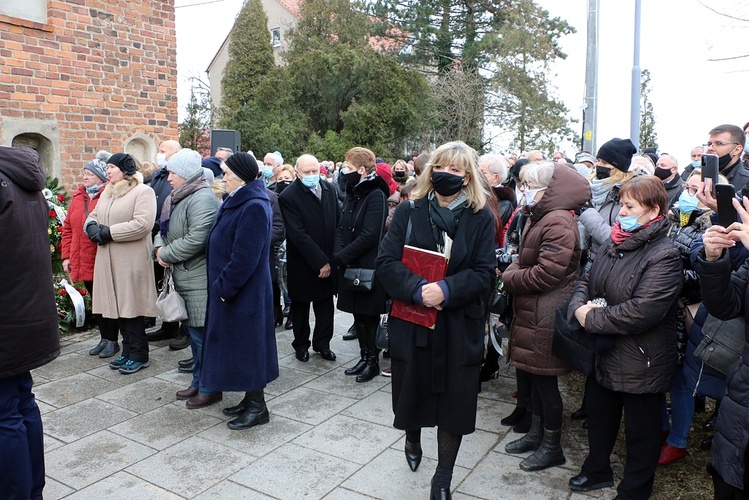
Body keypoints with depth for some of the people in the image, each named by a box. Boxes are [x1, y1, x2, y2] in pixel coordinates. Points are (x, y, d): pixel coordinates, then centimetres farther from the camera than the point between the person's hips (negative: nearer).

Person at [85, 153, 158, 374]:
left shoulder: (143, 191, -8)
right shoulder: (107, 193, 19)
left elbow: (142, 224, -20)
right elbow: (93, 216, 23)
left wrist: (109, 232, -17)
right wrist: (92, 227, -2)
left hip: (132, 262, -8)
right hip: (109, 261, 8)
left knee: (131, 306, -3)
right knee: (118, 306, 11)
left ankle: (138, 355, 8)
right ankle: (128, 351, 22)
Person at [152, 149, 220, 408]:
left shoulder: (202, 199, -17)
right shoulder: (174, 198, 15)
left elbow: (196, 239, -26)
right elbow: (164, 229, 23)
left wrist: (167, 254, -14)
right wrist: (159, 247, 1)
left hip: (200, 279, -10)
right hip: (184, 277, 10)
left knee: (203, 334, -1)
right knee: (194, 332, 19)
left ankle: (209, 388, 12)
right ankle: (198, 382, 33)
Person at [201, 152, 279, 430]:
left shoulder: (254, 207, -21)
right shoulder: (239, 202, 10)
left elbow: (244, 257, -24)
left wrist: (224, 286, -17)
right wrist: (221, 285, 13)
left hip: (245, 292, -10)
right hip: (230, 289, 10)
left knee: (246, 343, 0)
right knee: (238, 344, 16)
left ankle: (257, 407, 14)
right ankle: (250, 399, 29)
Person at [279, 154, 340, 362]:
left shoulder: (329, 189, 3)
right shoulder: (288, 196, -15)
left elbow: (338, 222, 8)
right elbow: (298, 234, -19)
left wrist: (330, 259, 2)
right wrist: (320, 262, -19)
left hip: (327, 261, 4)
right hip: (302, 264, -4)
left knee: (325, 303, 12)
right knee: (301, 305, 12)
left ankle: (322, 343, 29)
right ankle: (301, 344, 30)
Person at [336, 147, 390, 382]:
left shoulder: (376, 196, -15)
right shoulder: (352, 194, 10)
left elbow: (369, 236, -21)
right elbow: (341, 228, 9)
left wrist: (340, 257, -16)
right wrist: (338, 254, -7)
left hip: (369, 267, -7)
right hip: (350, 266, 8)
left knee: (369, 315, 4)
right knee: (357, 313, 14)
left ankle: (373, 361, 19)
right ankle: (364, 356, 28)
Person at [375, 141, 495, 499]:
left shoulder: (481, 219, -2)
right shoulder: (408, 212, 0)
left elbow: (483, 274, -8)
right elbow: (386, 262, -7)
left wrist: (446, 290, -23)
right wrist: (417, 289, -22)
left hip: (459, 327, -1)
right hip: (411, 321, 1)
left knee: (454, 399, 6)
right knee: (411, 389, 16)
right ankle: (412, 439, 50)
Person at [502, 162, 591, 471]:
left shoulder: (558, 222, -20)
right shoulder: (539, 218, 14)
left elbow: (546, 274, -26)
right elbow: (523, 259, 19)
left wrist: (510, 279, -12)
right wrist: (511, 272, -2)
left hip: (546, 316, -10)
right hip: (532, 311, 10)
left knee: (545, 378, 3)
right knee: (536, 375, 19)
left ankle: (552, 447, 20)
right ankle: (536, 433, 35)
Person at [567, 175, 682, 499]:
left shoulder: (664, 256, -21)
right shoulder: (614, 244, 4)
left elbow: (641, 311, -31)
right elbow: (585, 282, 7)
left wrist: (591, 319, -23)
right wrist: (579, 306, -15)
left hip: (640, 363, -8)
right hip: (605, 354, 8)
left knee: (640, 432, 13)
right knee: (598, 415, 25)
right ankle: (598, 471, 47)